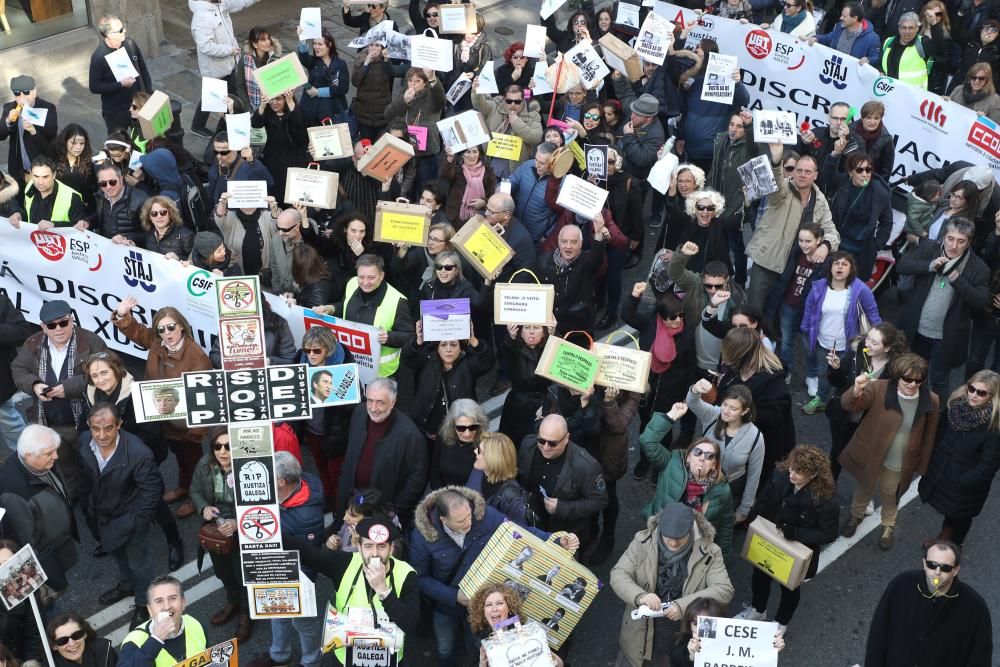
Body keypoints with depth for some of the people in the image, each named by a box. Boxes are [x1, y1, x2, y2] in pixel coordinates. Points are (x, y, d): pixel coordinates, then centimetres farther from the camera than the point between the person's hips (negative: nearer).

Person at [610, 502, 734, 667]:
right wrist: (639, 596, -33)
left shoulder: (708, 552, -12)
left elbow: (724, 590, -18)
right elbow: (618, 575, -11)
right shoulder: (643, 542, -10)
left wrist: (684, 605, -31)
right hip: (641, 632, 1)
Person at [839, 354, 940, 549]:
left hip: (899, 465, 0)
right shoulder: (880, 389, -21)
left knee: (890, 497, 25)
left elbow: (929, 436, -4)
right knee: (864, 489, 26)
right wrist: (856, 391, -51)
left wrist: (922, 466, 2)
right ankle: (855, 515, 56)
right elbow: (848, 405, -28)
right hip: (870, 456, 0)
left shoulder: (931, 401, -16)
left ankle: (889, 526, 54)